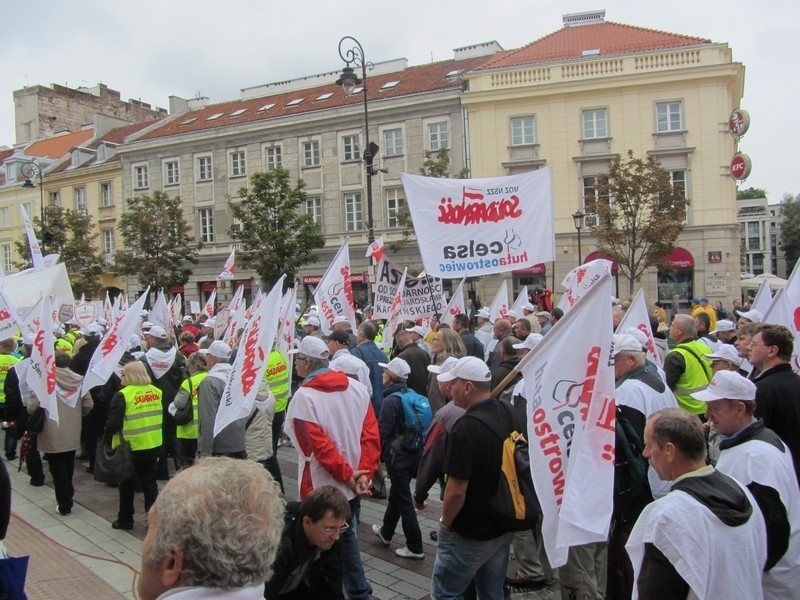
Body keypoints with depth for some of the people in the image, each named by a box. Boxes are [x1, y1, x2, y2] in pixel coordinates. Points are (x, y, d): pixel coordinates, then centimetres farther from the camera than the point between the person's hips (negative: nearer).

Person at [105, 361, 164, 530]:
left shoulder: (123, 395, -15)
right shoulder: (157, 392, 2)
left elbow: (114, 423, -15)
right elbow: (162, 417, 11)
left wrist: (107, 433, 4)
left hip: (131, 447, -4)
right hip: (153, 445, 5)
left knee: (127, 484, 13)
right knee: (150, 483, 13)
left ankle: (125, 520, 25)